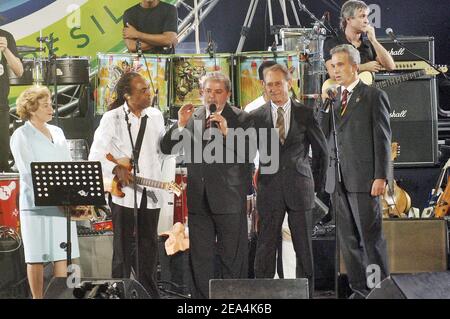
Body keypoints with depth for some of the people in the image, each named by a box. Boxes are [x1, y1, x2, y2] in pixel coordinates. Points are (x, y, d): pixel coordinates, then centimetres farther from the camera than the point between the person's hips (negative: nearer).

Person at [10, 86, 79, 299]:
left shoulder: (57, 132, 16)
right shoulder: (21, 136, -3)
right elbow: (28, 172, -11)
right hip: (37, 204, -6)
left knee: (62, 254, 6)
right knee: (37, 257, -1)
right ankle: (38, 298, 6)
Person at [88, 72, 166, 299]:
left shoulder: (155, 116, 9)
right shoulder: (112, 118, -6)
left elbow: (164, 148, 19)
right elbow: (95, 156, -7)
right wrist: (116, 170, -21)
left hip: (150, 194, 4)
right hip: (123, 193, -4)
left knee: (149, 247, 11)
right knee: (123, 249, 0)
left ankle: (150, 293, 21)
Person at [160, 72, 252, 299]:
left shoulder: (240, 119, -3)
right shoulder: (191, 117, 8)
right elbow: (166, 148, 5)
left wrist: (227, 133, -25)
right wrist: (180, 125, -10)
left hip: (229, 199, -4)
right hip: (199, 199, 4)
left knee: (232, 258, 3)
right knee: (200, 258, 10)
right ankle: (202, 297, 19)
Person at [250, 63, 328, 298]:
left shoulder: (305, 114, 2)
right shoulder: (256, 116, 3)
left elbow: (321, 150, 10)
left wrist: (317, 183, 12)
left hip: (299, 188, 0)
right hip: (269, 188, 0)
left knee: (304, 248, 4)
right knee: (265, 248, 1)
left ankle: (306, 293, 12)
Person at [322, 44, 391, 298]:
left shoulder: (374, 96, 0)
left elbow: (382, 139, -5)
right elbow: (327, 138, 12)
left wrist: (381, 177, -12)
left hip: (364, 179, -5)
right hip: (338, 180, 6)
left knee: (371, 238, -2)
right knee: (348, 239, 8)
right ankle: (359, 289, 16)